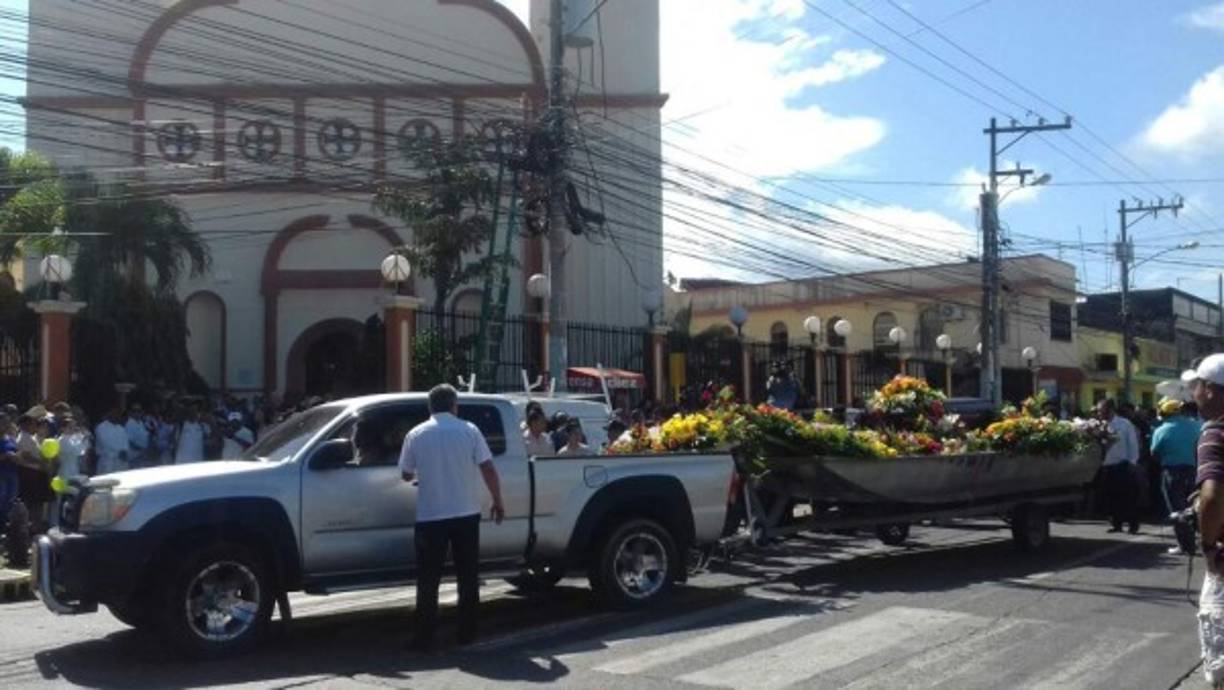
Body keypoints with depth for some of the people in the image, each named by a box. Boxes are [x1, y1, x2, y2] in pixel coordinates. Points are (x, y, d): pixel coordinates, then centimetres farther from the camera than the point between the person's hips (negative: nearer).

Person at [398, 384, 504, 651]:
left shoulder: (416, 435, 0)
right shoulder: (468, 430, -2)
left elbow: (406, 474, 8)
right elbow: (488, 469, -5)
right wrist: (498, 502, 5)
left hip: (430, 516, 0)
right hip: (466, 514, 0)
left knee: (428, 579, 6)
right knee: (468, 575, 11)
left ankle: (424, 638, 6)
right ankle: (467, 634, 15)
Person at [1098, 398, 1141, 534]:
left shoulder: (1125, 424, -4)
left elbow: (1133, 444, -2)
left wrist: (1132, 462, -6)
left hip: (1123, 465, -4)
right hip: (1107, 466, 4)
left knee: (1128, 496, -2)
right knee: (1112, 497, 7)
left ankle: (1133, 524, 6)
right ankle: (1116, 523, 16)